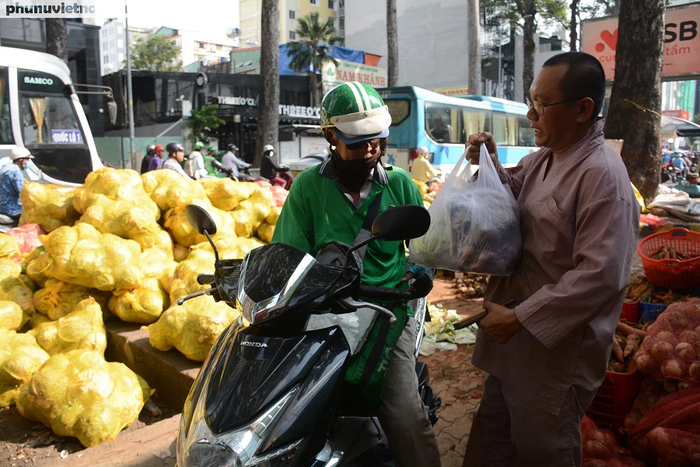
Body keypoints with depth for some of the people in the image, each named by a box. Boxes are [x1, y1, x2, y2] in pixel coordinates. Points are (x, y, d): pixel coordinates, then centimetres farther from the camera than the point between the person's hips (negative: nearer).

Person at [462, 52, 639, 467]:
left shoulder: (603, 175, -21)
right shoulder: (542, 159, 7)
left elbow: (600, 275, -27)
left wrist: (519, 317, -24)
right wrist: (491, 164, 3)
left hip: (557, 348, -8)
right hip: (513, 338, 8)